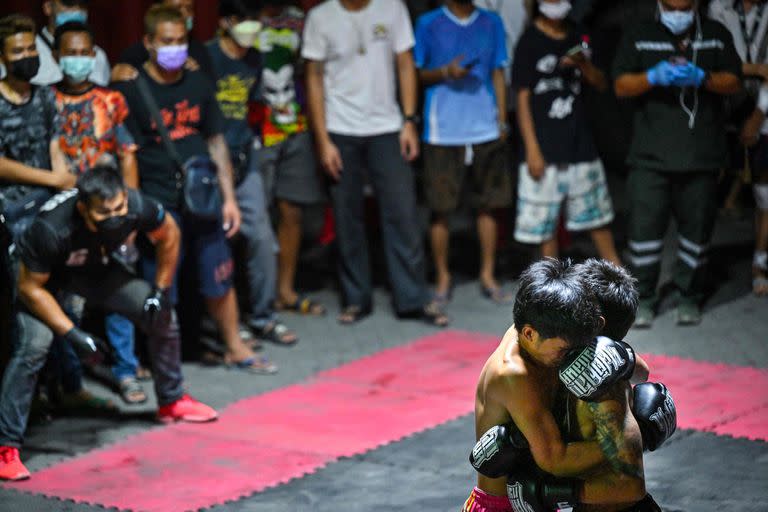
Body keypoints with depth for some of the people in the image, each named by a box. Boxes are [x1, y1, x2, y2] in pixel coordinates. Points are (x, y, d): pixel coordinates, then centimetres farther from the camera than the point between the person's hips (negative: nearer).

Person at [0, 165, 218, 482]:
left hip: (94, 267, 5)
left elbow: (168, 234, -7)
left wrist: (161, 291, -7)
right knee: (35, 343, -27)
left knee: (163, 318, 4)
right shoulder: (52, 229, -42)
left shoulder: (136, 207, -31)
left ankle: (171, 402, 29)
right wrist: (72, 334, -31)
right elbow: (31, 287, -28)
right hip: (42, 273, -5)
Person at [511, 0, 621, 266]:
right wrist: (532, 150, -12)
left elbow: (600, 83, 11)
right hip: (545, 145, -4)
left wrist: (582, 64, -12)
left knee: (597, 213, 13)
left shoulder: (579, 38, 9)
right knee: (545, 221, 1)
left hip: (579, 142, 4)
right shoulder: (530, 42, -5)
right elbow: (523, 98, -7)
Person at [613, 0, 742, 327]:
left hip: (701, 154, 1)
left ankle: (689, 297, 19)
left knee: (697, 227, 6)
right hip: (650, 156, -1)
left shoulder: (716, 34, 11)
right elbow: (621, 86, 1)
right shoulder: (638, 36, 8)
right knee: (645, 224, -5)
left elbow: (734, 82, 4)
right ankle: (643, 297, 6)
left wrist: (701, 78, -15)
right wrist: (654, 77, -19)